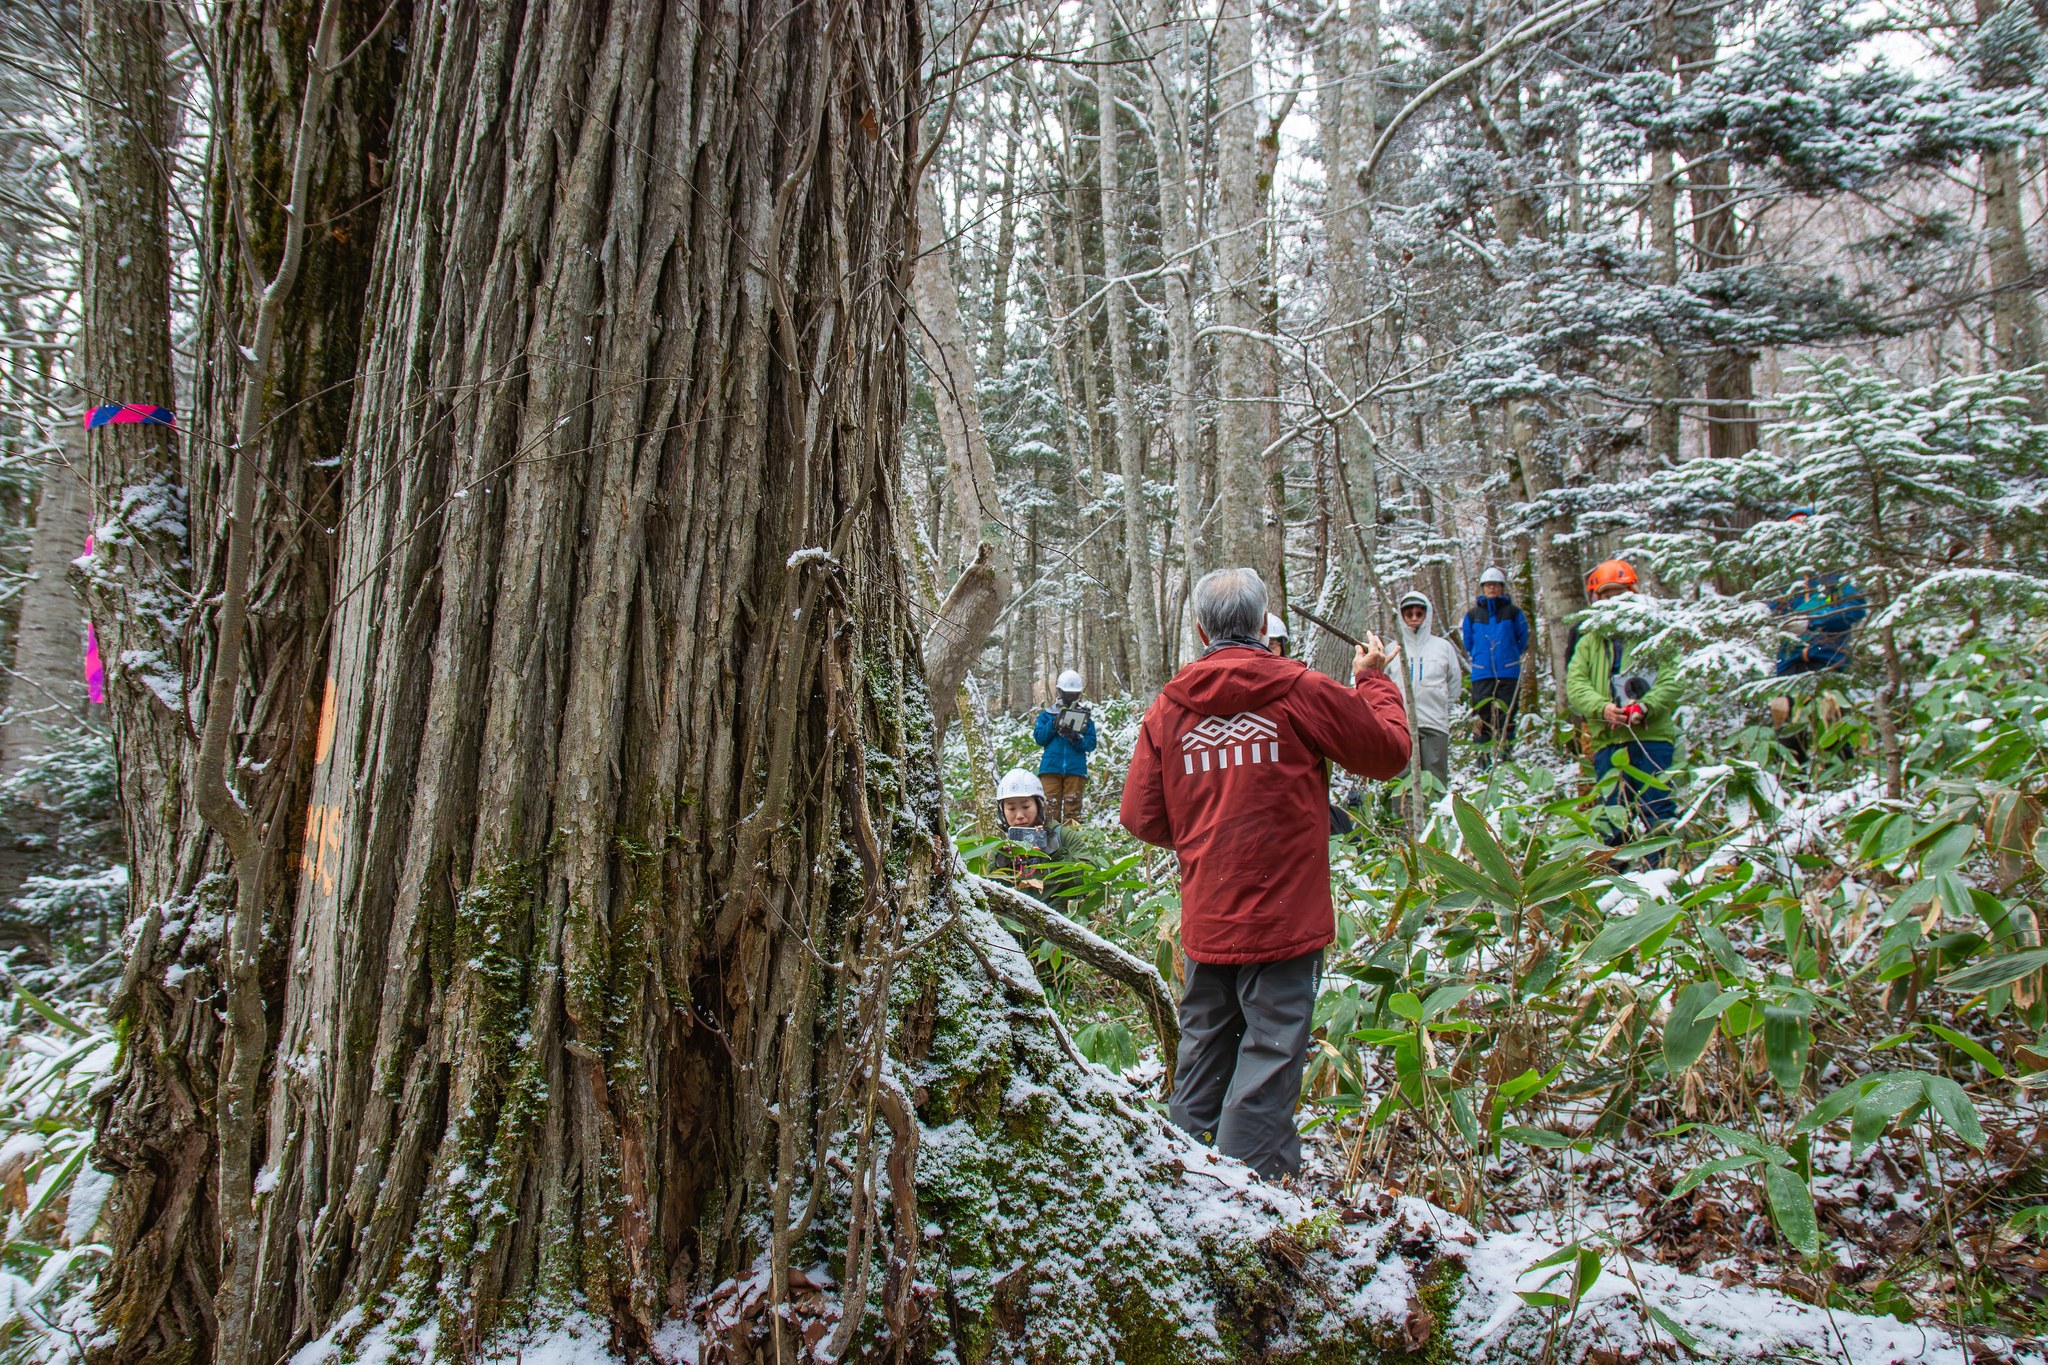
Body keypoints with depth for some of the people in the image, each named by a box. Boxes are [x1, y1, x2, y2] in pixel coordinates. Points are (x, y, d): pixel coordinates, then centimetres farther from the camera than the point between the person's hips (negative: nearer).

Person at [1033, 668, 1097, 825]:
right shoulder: (1048, 714, 13)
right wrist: (1053, 725, -10)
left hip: (1076, 769, 0)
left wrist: (1077, 739, -16)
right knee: (1051, 806, -4)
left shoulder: (1085, 716, 11)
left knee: (1073, 807, -2)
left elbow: (1091, 744, 3)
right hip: (1051, 767, 0)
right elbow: (1039, 738, 3)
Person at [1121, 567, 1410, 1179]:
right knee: (1271, 1052, 2)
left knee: (1204, 1044, 18)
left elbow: (1141, 817, 3)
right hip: (1283, 919, -4)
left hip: (1205, 920, 4)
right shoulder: (1302, 691, -9)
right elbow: (1389, 751, 3)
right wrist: (1373, 679, 18)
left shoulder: (1167, 707, 0)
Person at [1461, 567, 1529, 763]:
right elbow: (1468, 642, 18)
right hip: (1481, 673, 1)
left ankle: (1506, 752, 5)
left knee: (1506, 713, 0)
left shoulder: (1513, 612, 2)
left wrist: (1510, 656, 13)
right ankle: (1483, 753, 4)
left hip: (1508, 672, -1)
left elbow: (1522, 639, 11)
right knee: (1482, 714, -1)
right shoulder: (1473, 613, 6)